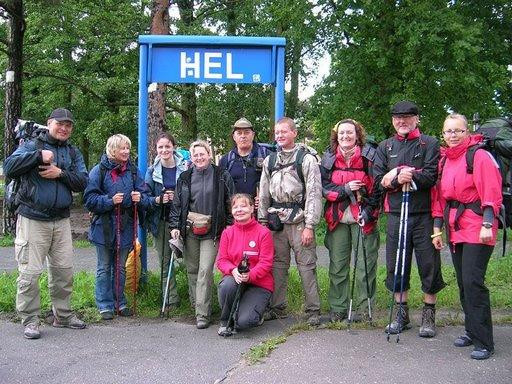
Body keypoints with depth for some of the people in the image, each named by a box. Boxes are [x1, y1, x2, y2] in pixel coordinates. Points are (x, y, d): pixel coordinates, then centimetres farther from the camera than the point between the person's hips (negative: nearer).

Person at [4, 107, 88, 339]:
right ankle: (29, 320, 9)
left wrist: (61, 173, -12)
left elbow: (82, 181, 3)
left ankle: (62, 315, 24)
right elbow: (9, 167, -14)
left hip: (61, 221, 4)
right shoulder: (32, 146, 1)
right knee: (30, 272, -2)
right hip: (33, 220, -4)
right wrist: (39, 155, -18)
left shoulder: (73, 153, 13)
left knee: (64, 270, 9)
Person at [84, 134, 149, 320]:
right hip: (104, 226, -3)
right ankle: (105, 305, 15)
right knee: (104, 268, 7)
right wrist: (110, 200, -21)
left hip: (125, 226, 4)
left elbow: (145, 197, 7)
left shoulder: (133, 171, 5)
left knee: (120, 267, 14)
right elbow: (89, 199, -10)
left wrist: (140, 198, -15)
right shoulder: (99, 170, -7)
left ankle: (120, 303, 25)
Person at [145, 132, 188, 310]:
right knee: (165, 261, 7)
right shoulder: (152, 171, 5)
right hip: (160, 222, 3)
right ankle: (171, 300, 16)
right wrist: (158, 200, -14)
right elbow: (145, 197, 6)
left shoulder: (185, 168, -2)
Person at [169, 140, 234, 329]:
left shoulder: (222, 176, 2)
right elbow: (176, 204, 12)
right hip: (189, 229, 3)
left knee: (205, 271, -9)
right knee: (192, 269, 8)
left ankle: (202, 314, -5)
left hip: (212, 231, -3)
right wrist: (174, 226, 2)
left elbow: (230, 203, 4)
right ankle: (196, 305, 22)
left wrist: (229, 226, -1)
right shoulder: (185, 178, 10)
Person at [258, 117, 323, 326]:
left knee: (306, 266, -3)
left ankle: (313, 310, 6)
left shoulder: (307, 159, -2)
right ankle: (277, 308, 20)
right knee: (277, 265, 9)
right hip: (276, 221, 5)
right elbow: (263, 194, 16)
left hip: (299, 221, -5)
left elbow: (314, 193, -8)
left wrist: (309, 226, -13)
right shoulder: (269, 161, 14)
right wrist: (262, 222, 9)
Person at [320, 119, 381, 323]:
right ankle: (338, 308, 18)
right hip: (338, 218, 3)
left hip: (363, 217, -2)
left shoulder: (368, 157, -2)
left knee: (365, 264, 1)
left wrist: (369, 211, -13)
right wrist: (345, 189, -14)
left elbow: (377, 187, -3)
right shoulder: (329, 158, 6)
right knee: (337, 265, 8)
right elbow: (323, 187, 1)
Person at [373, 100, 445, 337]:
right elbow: (378, 179, 3)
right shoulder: (385, 147, 14)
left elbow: (432, 176, -10)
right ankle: (402, 313, 22)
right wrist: (399, 179, -15)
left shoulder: (430, 144, 4)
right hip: (396, 214, 3)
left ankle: (428, 316, 16)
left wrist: (402, 175, -17)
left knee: (429, 265, 2)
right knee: (396, 265, 8)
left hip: (424, 214, -3)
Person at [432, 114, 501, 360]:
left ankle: (484, 342, -2)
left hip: (477, 228, -7)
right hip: (455, 228, 7)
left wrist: (487, 225, -20)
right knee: (463, 282, 12)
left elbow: (492, 194, -12)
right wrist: (437, 228, 15)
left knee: (473, 282, -11)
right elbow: (440, 197, 17)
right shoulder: (444, 161, 14)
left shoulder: (479, 156, -7)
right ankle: (472, 332, 25)